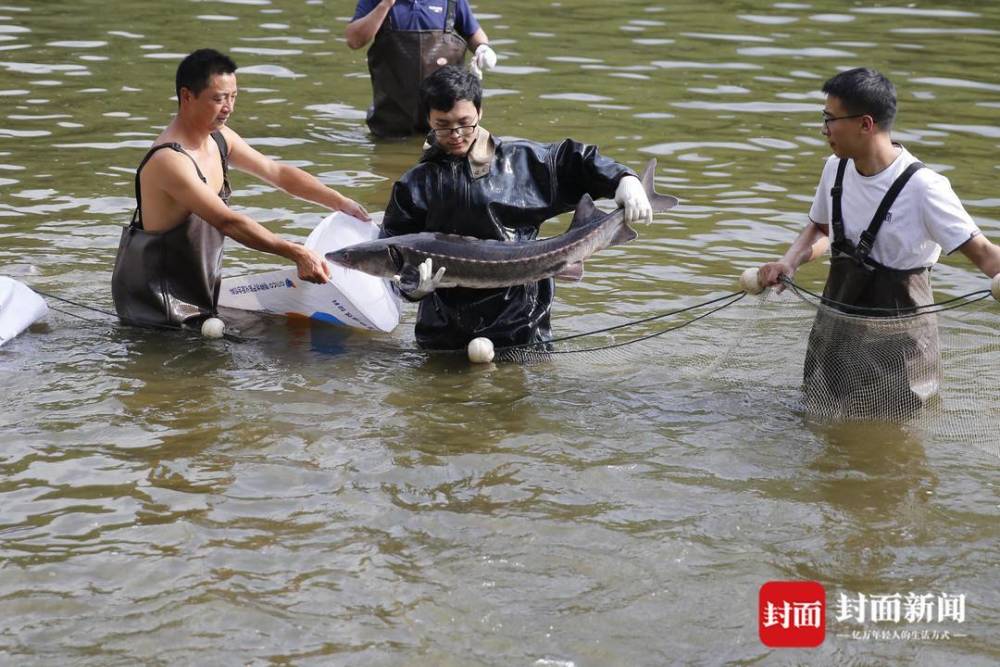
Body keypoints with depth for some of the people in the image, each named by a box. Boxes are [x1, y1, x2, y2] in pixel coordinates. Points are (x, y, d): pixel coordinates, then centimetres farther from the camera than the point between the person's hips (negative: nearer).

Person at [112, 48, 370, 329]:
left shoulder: (219, 139, 6)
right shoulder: (169, 161, -25)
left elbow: (278, 173, 13)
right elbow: (229, 222, -31)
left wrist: (340, 202, 2)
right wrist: (296, 253, -34)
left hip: (200, 294, 9)